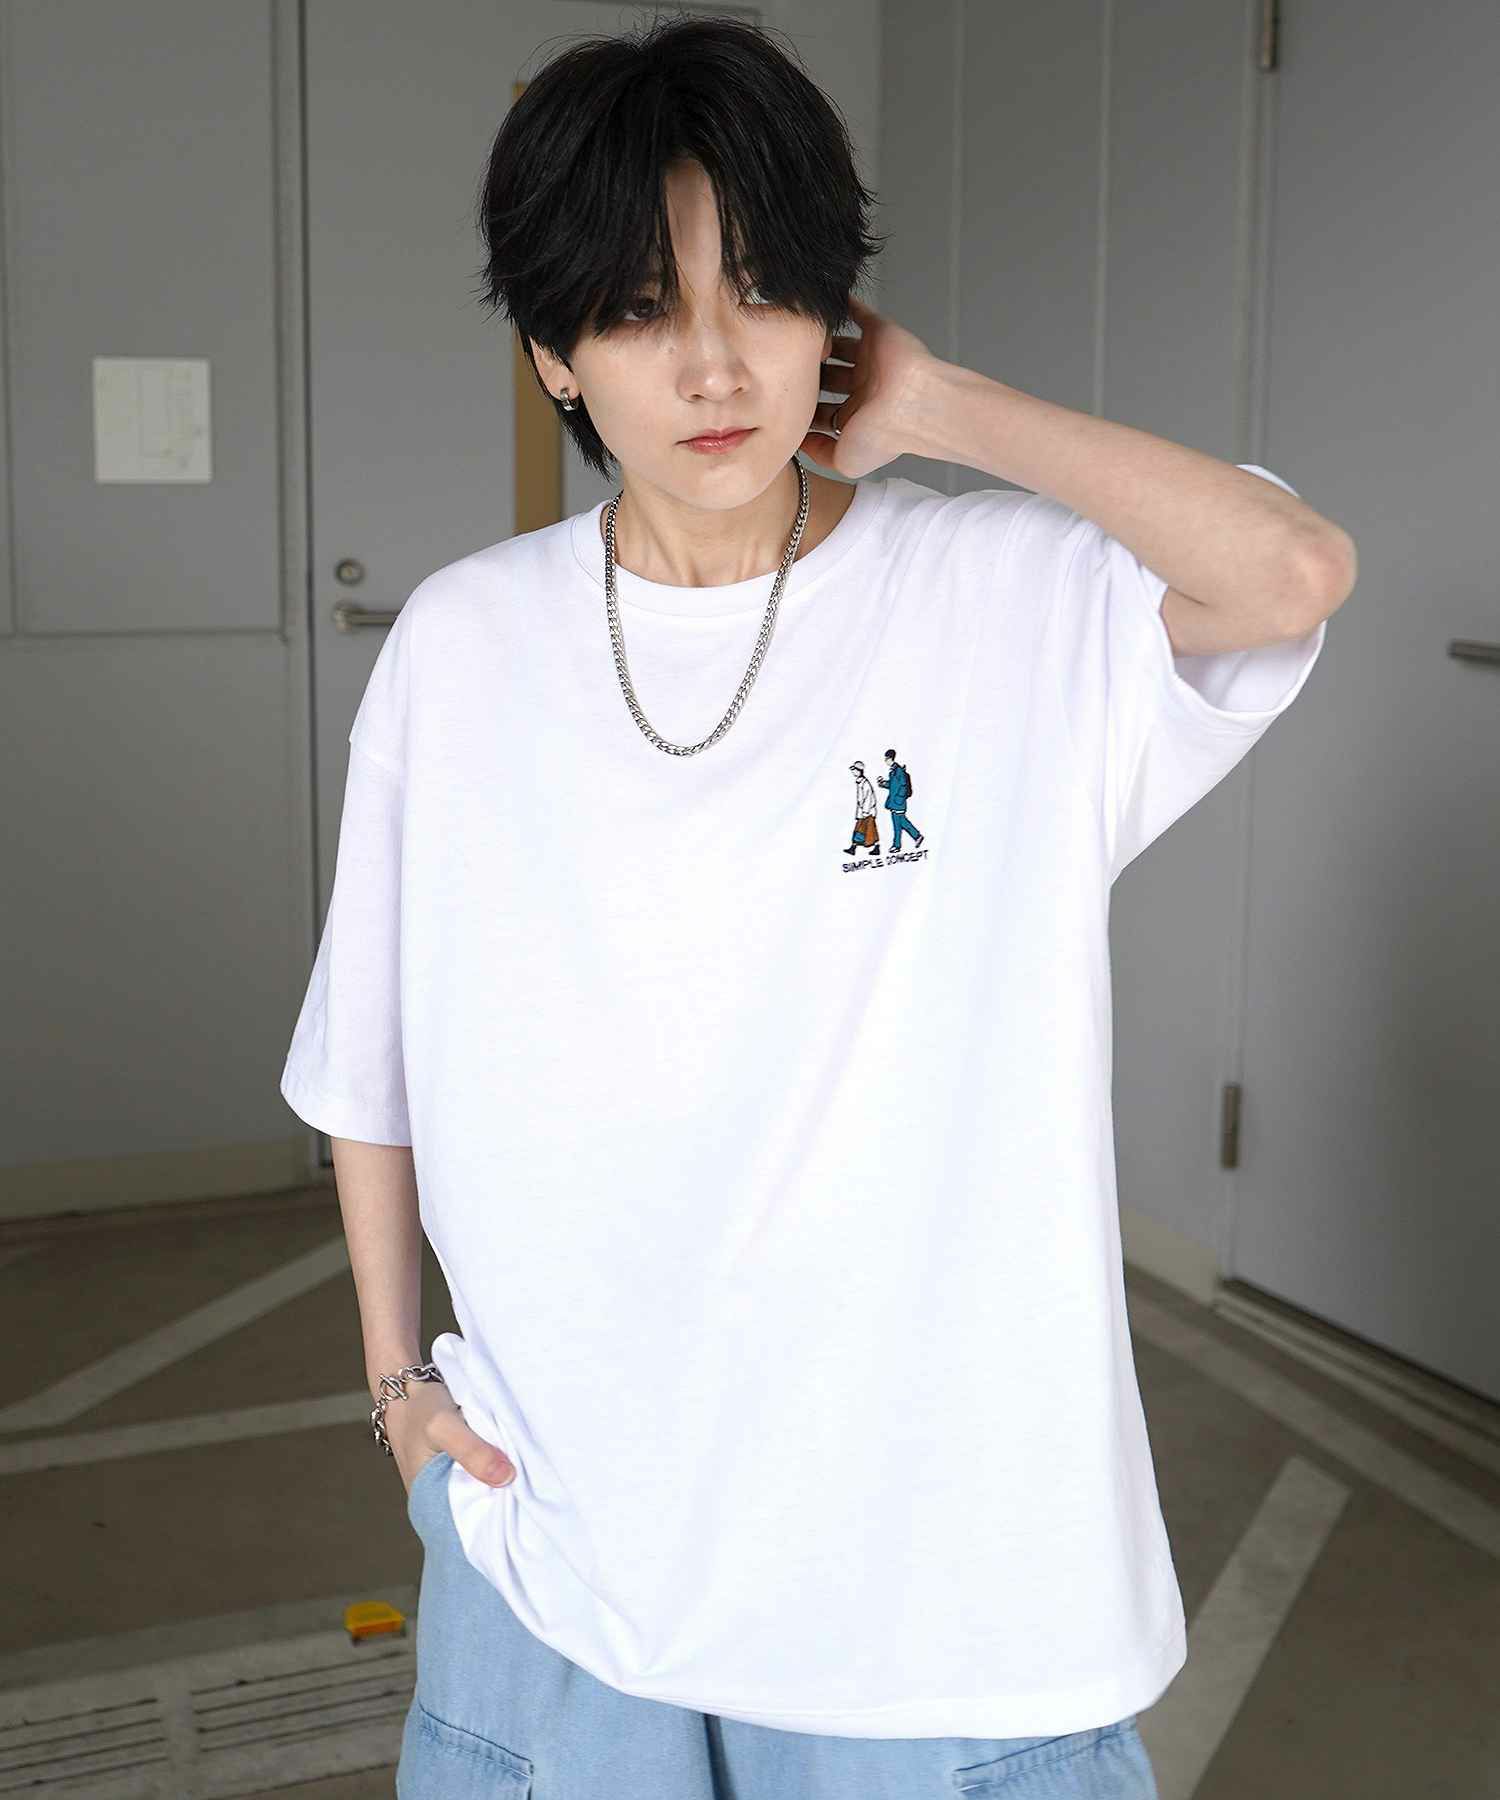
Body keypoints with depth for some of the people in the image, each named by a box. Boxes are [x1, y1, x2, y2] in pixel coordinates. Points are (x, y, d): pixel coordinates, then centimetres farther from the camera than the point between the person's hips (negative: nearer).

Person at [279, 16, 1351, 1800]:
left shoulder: (1014, 604, -10)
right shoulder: (461, 647, -3)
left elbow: (1292, 571, -29)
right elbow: (369, 1054, 6)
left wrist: (939, 410, -17)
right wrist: (394, 1371, 7)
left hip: (924, 1508, -1)